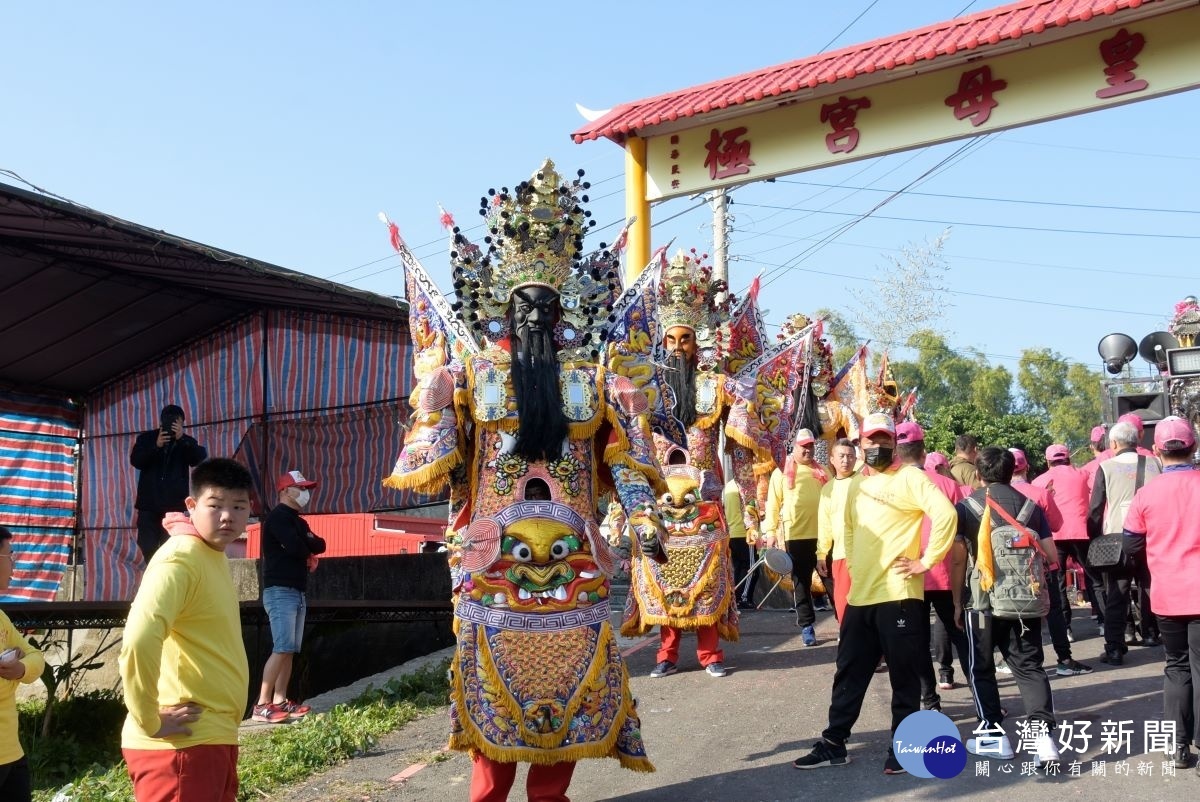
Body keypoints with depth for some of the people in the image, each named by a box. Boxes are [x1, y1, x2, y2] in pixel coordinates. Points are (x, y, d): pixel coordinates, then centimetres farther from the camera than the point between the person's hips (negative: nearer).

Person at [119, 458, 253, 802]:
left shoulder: (216, 557, 13)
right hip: (181, 743, -9)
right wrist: (149, 722, -21)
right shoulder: (180, 558, -17)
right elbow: (138, 642, -30)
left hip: (215, 737, 9)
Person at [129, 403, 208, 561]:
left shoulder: (187, 442, 4)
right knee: (148, 547, 3)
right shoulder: (146, 438, 7)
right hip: (149, 502, 2)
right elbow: (135, 460, -5)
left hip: (174, 504, -2)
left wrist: (182, 439, -26)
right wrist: (156, 446, -20)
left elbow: (198, 459, -13)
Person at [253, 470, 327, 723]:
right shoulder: (278, 517, -8)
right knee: (282, 648, -16)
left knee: (290, 650, 7)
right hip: (280, 591, -9)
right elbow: (296, 547, -21)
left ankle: (280, 701, 9)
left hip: (297, 592, 9)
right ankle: (262, 705, -16)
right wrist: (308, 547, 1)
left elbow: (320, 545, 11)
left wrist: (304, 545, -8)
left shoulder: (299, 522, 21)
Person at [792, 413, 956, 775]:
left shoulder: (908, 478, -7)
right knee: (849, 673, 12)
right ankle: (833, 743, 20)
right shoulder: (857, 485, 16)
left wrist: (927, 560, -16)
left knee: (903, 676, 3)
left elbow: (945, 513, -19)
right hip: (860, 595, 7)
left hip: (898, 595, -7)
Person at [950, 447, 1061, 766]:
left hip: (982, 600, -2)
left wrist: (957, 602, 5)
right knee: (1030, 666, 8)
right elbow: (1051, 556, 6)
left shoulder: (965, 508, -1)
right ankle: (1043, 732, -8)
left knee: (981, 668, 12)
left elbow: (957, 559, -5)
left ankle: (993, 734, 13)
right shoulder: (1030, 506, 7)